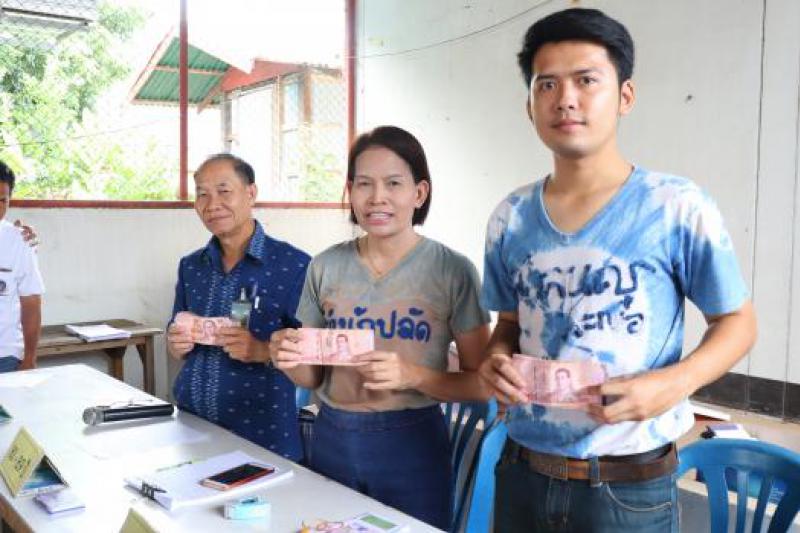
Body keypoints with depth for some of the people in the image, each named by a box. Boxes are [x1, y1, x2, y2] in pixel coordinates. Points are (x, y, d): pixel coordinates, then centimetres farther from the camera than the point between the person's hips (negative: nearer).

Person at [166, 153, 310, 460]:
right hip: (191, 426, 5)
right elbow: (176, 351, 15)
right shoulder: (190, 266, 7)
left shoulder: (293, 265, -11)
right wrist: (177, 344, -6)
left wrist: (262, 351, -26)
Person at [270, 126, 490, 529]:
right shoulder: (325, 267, 0)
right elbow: (314, 377, 8)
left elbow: (480, 384, -7)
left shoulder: (453, 270, -10)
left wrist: (413, 376, -23)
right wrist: (291, 361, -13)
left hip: (412, 444, -3)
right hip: (332, 439, 3)